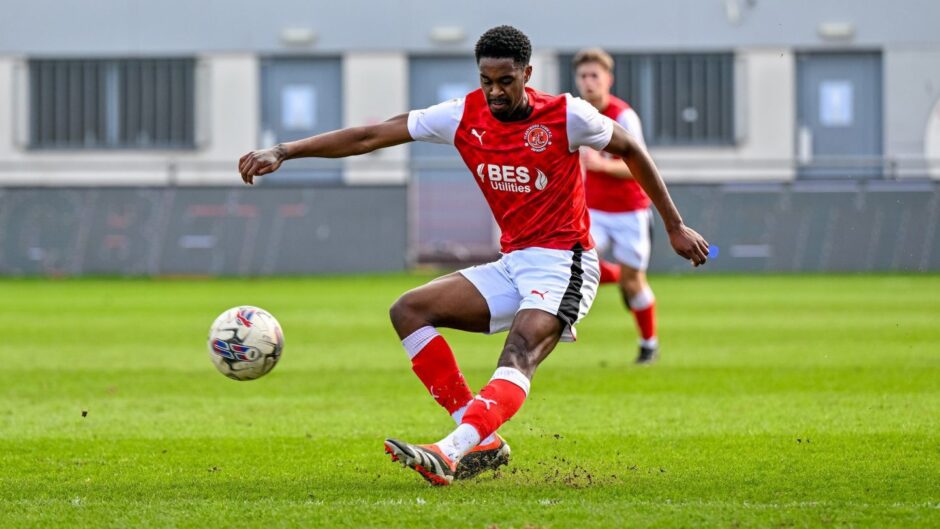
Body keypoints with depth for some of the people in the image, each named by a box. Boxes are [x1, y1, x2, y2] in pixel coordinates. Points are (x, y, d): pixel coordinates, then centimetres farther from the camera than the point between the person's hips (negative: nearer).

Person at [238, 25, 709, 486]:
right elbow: (371, 136, -1)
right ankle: (483, 441, -13)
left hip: (564, 266, -6)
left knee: (519, 355, -31)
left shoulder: (567, 117, -10)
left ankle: (451, 454, -52)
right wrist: (284, 152, -7)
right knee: (409, 310, -9)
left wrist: (675, 227, 12)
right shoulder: (463, 116, -1)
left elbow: (630, 150, 6)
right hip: (511, 266, 6)